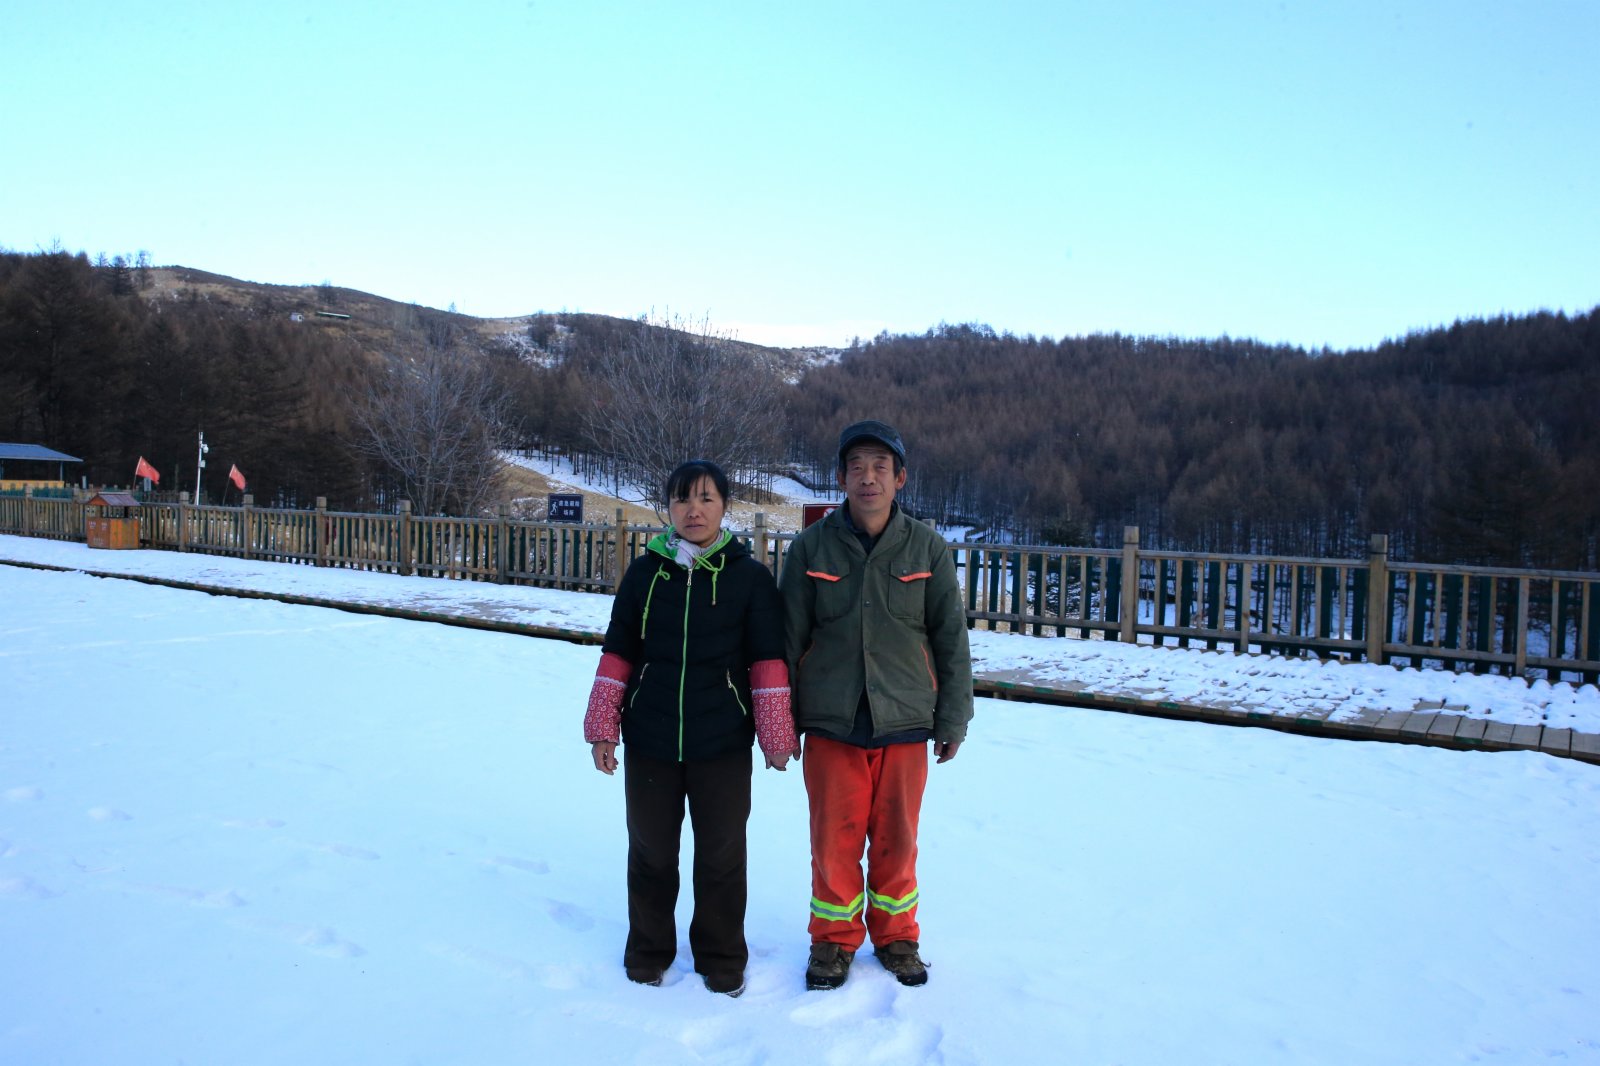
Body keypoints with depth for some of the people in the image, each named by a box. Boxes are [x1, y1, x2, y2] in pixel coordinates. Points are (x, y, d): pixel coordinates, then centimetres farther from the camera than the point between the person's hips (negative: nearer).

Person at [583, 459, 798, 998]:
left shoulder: (749, 576, -3)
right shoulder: (645, 571, 2)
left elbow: (767, 659, -2)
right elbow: (618, 652, 5)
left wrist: (776, 734, -4)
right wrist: (602, 728, 2)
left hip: (723, 745, -1)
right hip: (650, 741, 2)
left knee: (721, 855, 10)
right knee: (651, 852, 14)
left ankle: (722, 959, 29)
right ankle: (648, 951, 34)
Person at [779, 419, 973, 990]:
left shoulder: (927, 549, -1)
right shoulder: (811, 548, -2)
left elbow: (951, 639, 4)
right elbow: (787, 638, 3)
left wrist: (953, 718, 5)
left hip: (905, 723, 1)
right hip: (831, 724, 0)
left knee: (896, 837, 11)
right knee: (834, 838, 7)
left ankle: (896, 934, 33)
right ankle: (834, 938, 29)